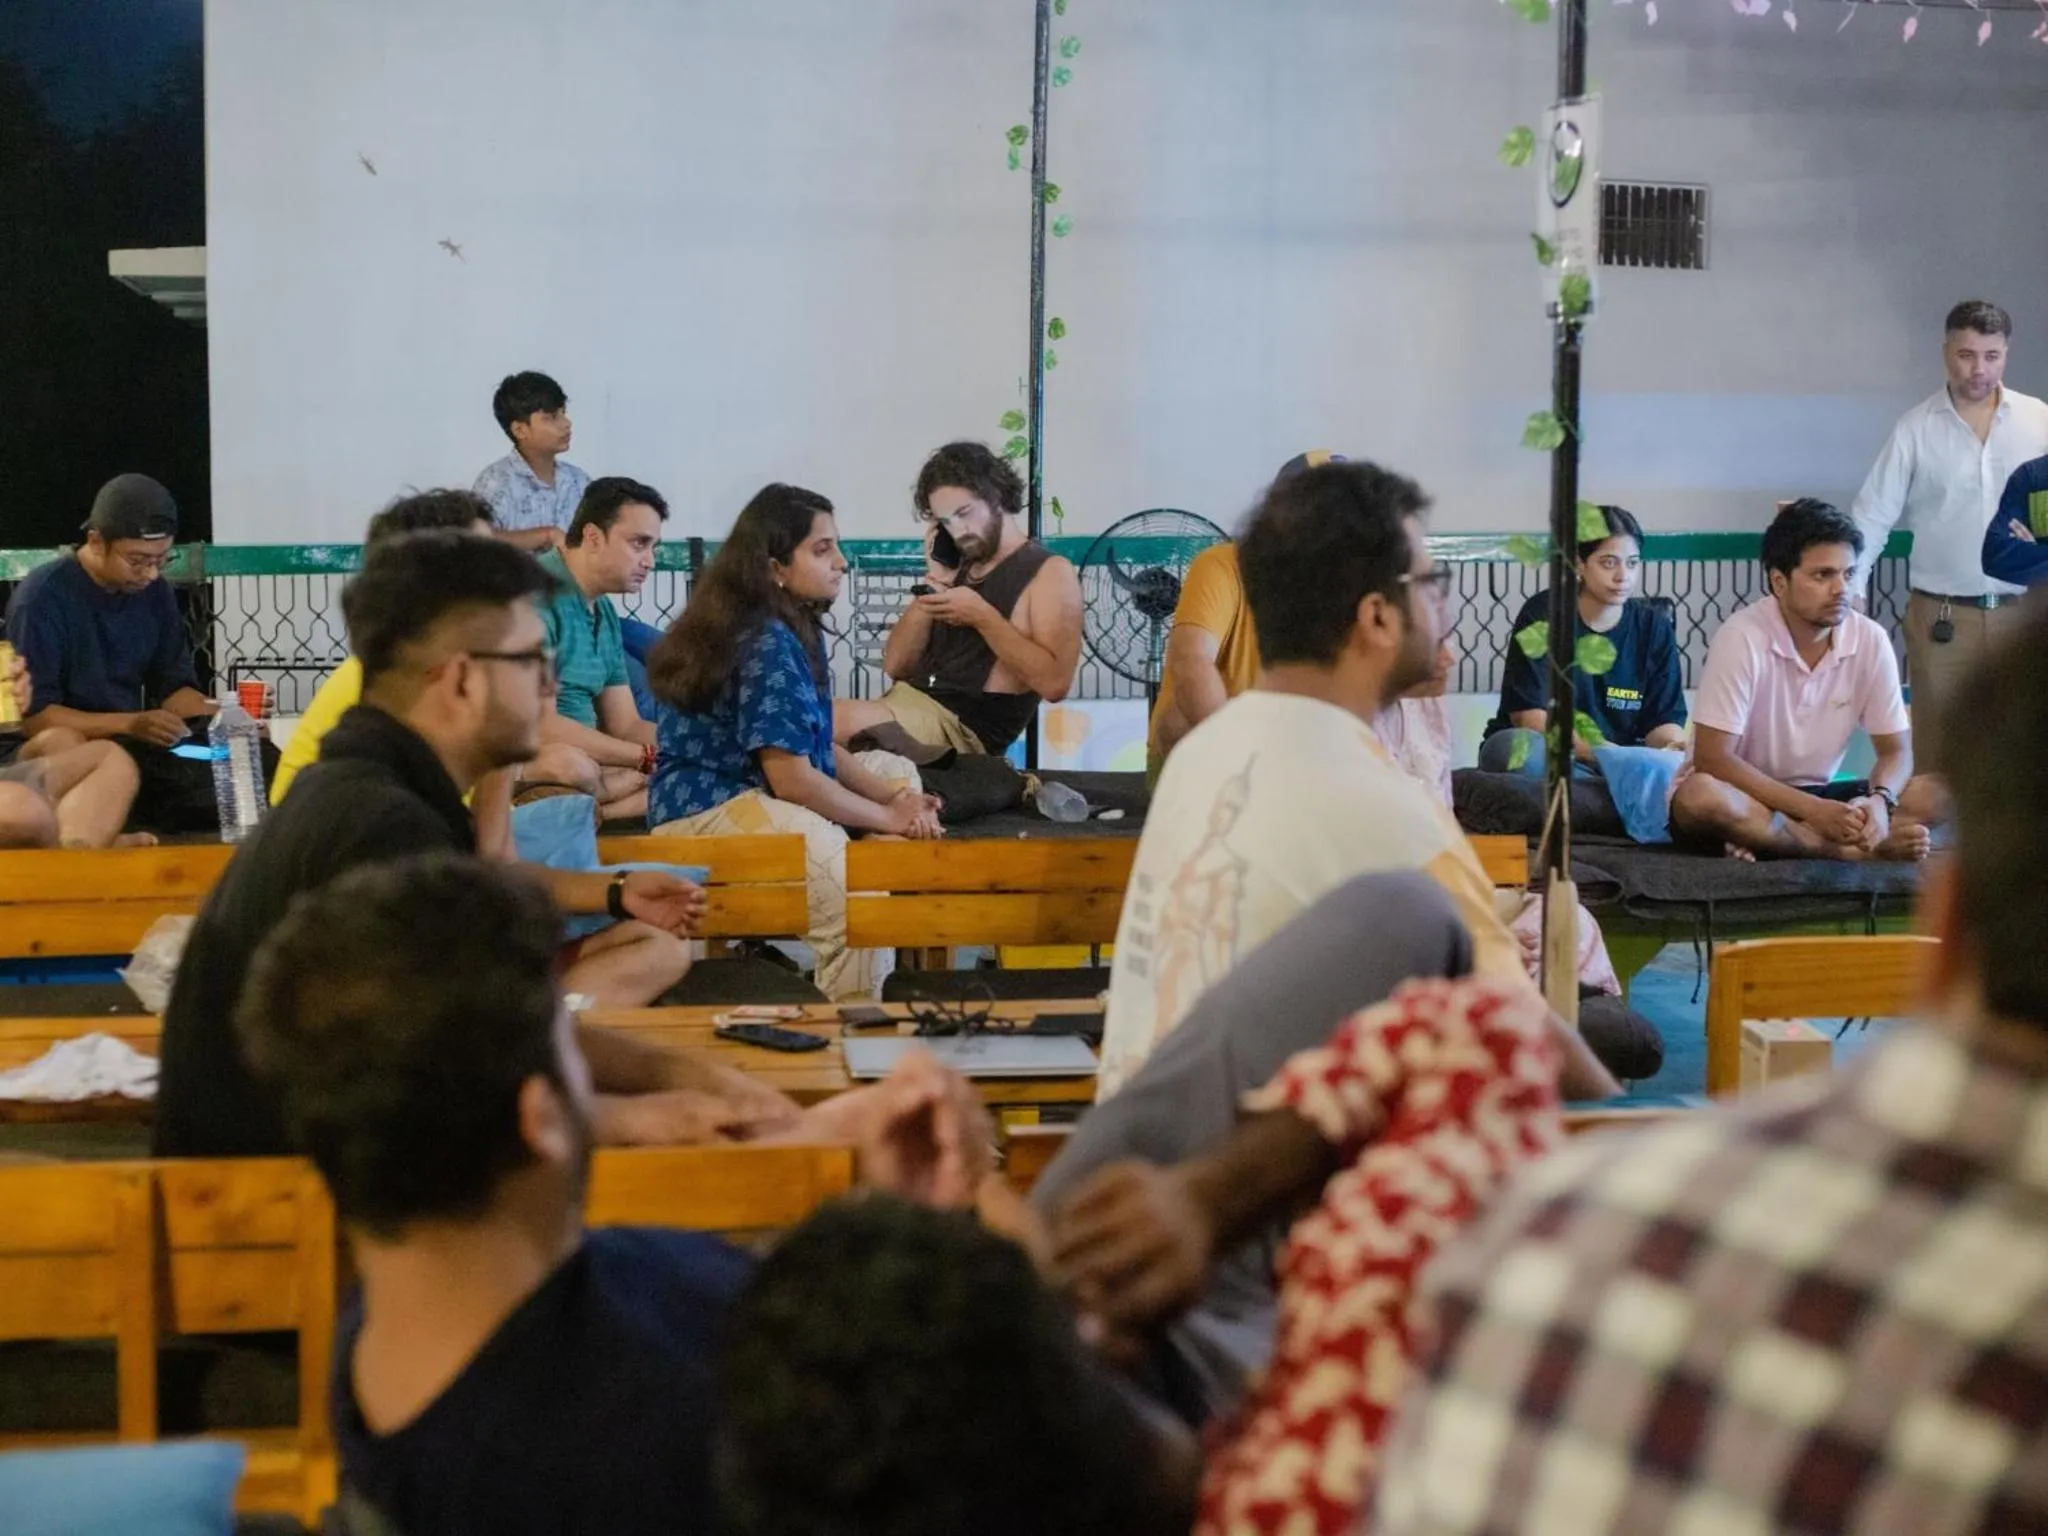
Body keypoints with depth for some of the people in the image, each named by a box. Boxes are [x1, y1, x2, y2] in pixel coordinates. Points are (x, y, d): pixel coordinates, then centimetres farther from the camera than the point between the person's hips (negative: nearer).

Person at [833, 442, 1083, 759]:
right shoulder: (957, 568, 22)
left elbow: (1054, 683, -14)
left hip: (967, 726, -7)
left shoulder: (1049, 572, 1)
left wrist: (981, 616, -14)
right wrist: (935, 579, 5)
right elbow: (896, 666, 14)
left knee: (837, 721, -32)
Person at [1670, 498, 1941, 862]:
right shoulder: (1743, 638, -19)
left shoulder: (1870, 640, -6)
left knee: (1937, 793, -16)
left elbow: (1896, 751, -1)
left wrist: (1878, 801, -25)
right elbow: (1714, 760, -21)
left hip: (1820, 797, 5)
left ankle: (1769, 840, -27)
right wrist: (1813, 811, -30)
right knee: (1700, 796, -38)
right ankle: (1864, 847, -30)